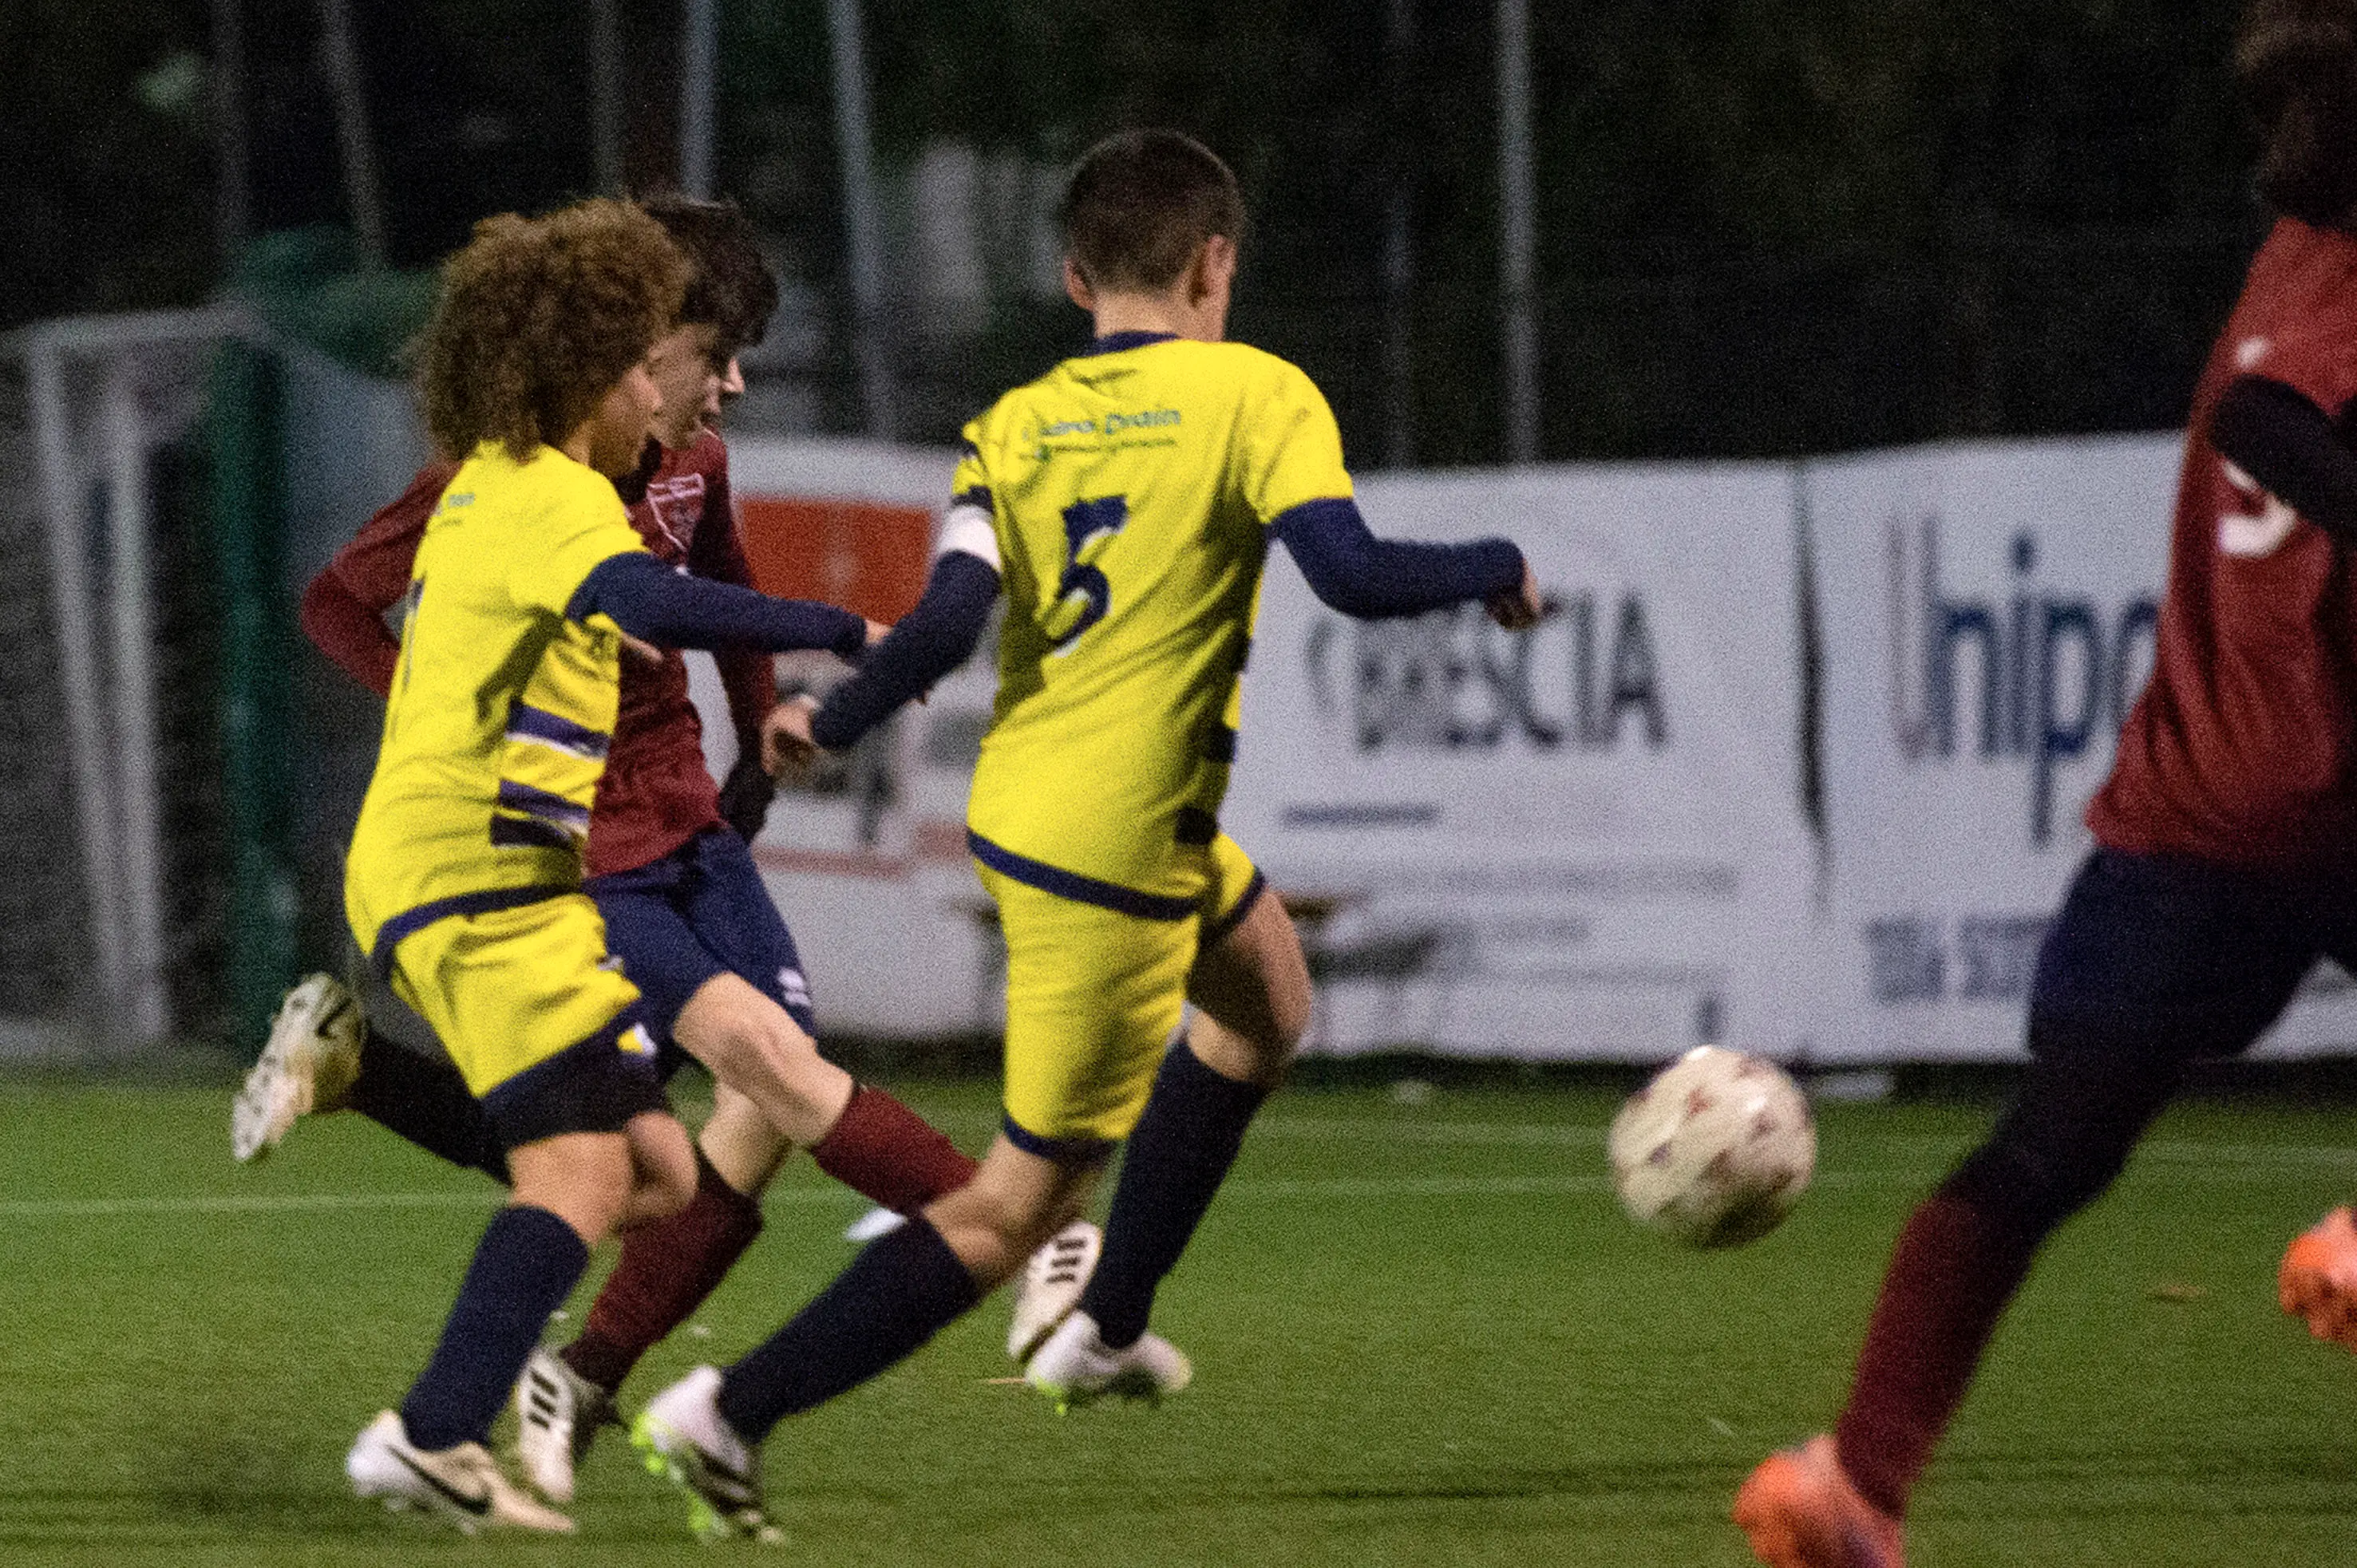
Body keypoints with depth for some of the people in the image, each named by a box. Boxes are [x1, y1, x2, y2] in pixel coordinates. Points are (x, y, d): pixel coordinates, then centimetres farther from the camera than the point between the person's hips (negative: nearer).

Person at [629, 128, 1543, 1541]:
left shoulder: (1017, 425, 4)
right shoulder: (1255, 396, -9)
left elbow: (951, 619, -8)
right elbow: (1354, 574, -21)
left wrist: (832, 722, 7)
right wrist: (1497, 571, -4)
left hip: (1020, 797, 8)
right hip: (1114, 852, -8)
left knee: (1266, 995, 32)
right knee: (1024, 1199, -1)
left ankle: (1108, 1328, 34)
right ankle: (734, 1413, -8)